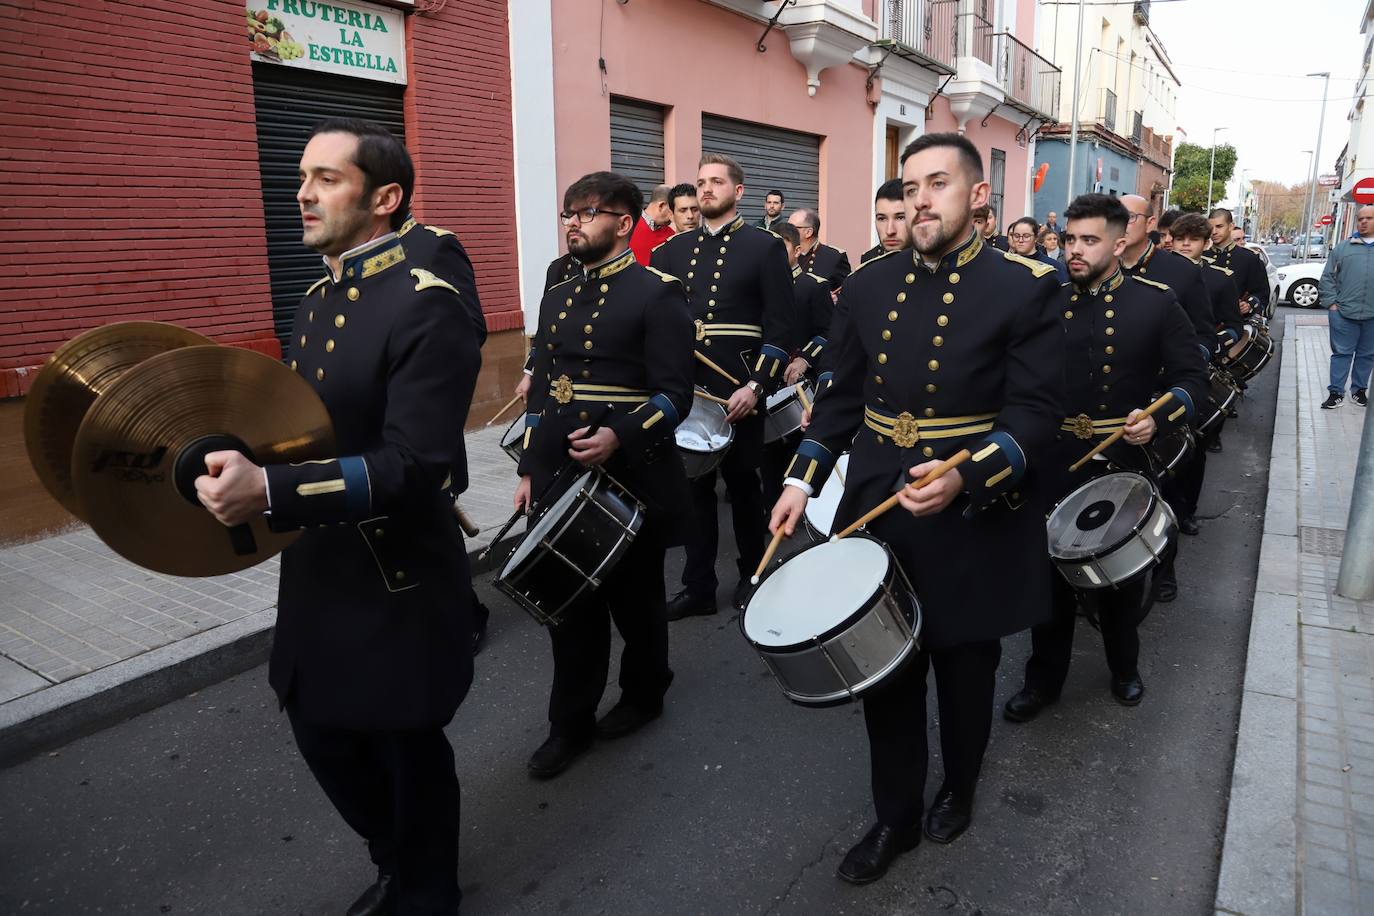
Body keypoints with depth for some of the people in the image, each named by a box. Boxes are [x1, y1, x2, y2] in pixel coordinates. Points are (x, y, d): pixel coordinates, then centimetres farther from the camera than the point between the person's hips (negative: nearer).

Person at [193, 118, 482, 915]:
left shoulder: (426, 306, -19)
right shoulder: (317, 302, 9)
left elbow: (415, 466, -27)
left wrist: (269, 492, -34)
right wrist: (245, 462, 0)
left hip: (399, 581, -8)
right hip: (318, 571, 9)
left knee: (406, 749, 11)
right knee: (324, 733, 22)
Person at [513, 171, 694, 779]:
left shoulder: (658, 294, -8)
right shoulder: (557, 298, 13)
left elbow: (675, 395, -13)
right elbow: (541, 390, 17)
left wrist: (619, 438, -28)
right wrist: (530, 469, 13)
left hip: (631, 480, -5)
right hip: (559, 479, 6)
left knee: (634, 601, 12)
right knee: (569, 604, 11)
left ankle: (644, 694, 37)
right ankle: (571, 724, 25)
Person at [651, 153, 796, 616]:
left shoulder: (765, 246, -1)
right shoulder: (671, 250, 12)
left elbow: (780, 326, -7)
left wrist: (756, 385, -16)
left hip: (738, 388, -4)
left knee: (743, 484, 10)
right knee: (693, 486, 9)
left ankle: (752, 574, 29)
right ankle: (698, 586, 20)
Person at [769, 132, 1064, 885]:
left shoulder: (1024, 286, -9)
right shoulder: (869, 283, 4)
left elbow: (1035, 409, -13)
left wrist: (966, 477, -29)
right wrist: (804, 477, -1)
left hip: (973, 523, -3)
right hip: (876, 513, 3)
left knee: (965, 674, 17)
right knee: (884, 675, 12)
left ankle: (958, 790, 45)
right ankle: (895, 816, 33)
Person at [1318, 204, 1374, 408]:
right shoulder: (1343, 248, 5)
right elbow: (1327, 278, 5)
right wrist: (1331, 303, -3)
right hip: (1344, 313, -2)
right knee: (1341, 353, 3)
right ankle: (1336, 391, 8)